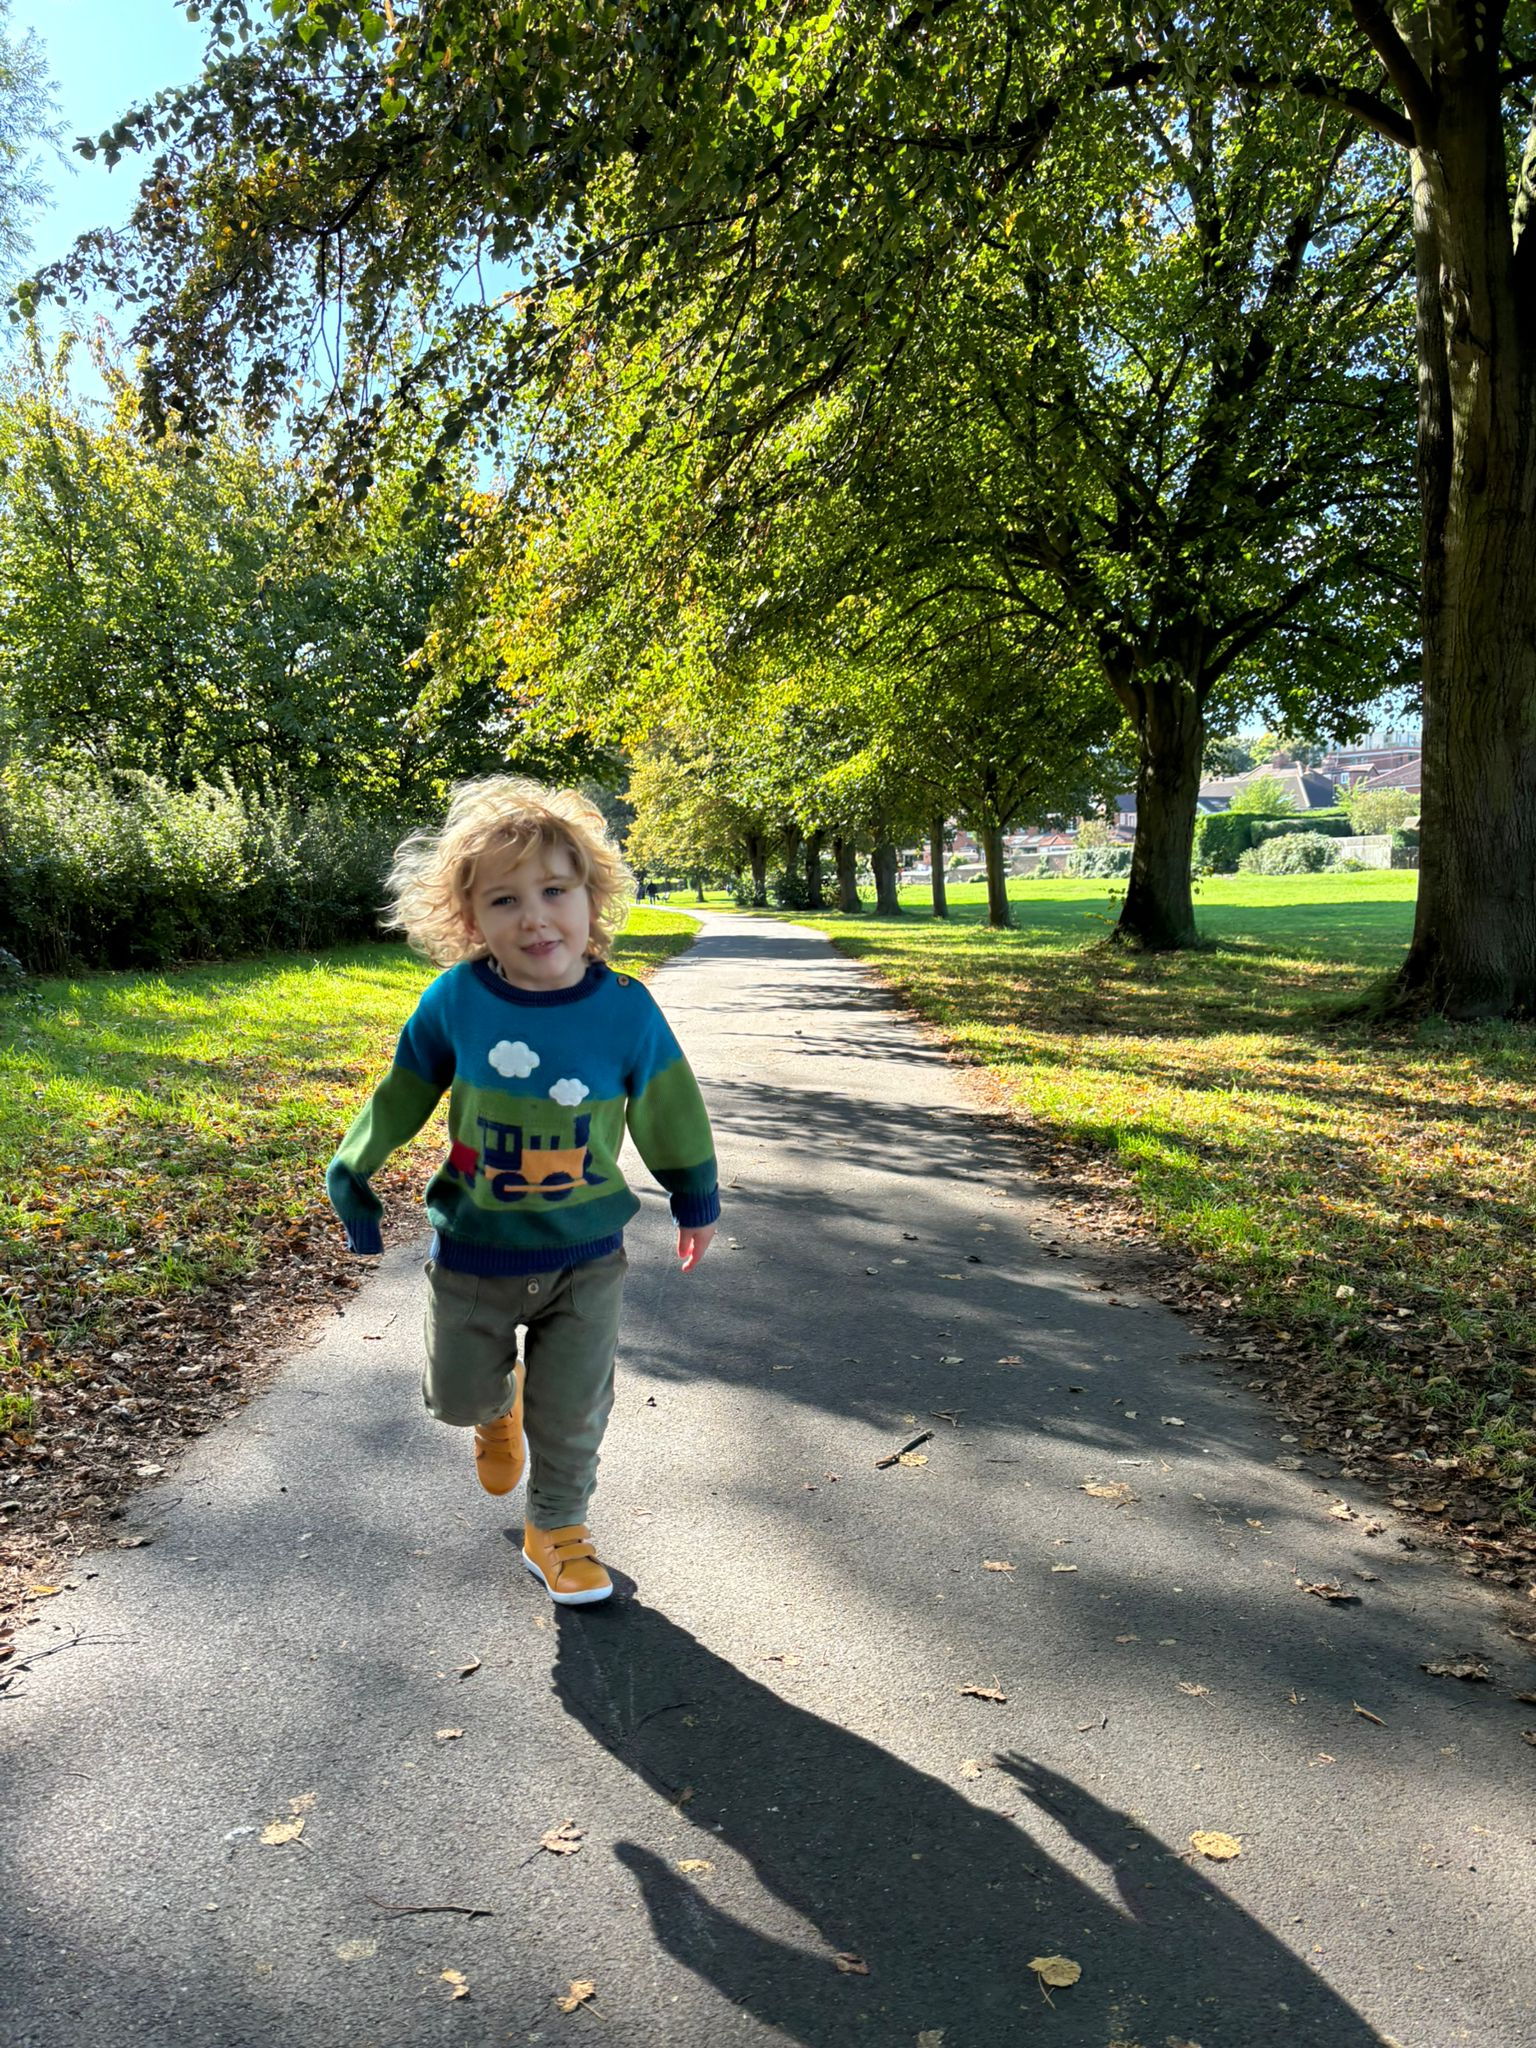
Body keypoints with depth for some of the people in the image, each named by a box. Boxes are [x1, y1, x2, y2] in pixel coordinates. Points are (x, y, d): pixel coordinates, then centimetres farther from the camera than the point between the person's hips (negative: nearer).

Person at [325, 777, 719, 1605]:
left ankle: (556, 1528, 35)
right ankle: (496, 1408, 53)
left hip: (584, 1255, 0)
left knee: (573, 1407, 10)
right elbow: (402, 1092, 2)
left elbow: (666, 1110, 0)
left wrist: (695, 1197, 12)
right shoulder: (456, 1000, -15)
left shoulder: (625, 1009, -16)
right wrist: (351, 1172, 10)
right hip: (474, 1253, 1)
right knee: (458, 1394, 17)